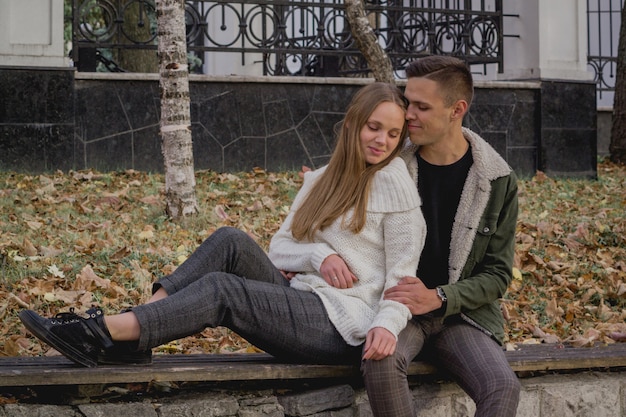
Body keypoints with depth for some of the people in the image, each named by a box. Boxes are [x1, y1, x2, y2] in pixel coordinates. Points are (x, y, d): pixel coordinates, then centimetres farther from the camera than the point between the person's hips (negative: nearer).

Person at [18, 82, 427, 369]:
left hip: (344, 324, -6)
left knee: (221, 288, -24)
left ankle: (104, 333, -30)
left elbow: (403, 274, -6)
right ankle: (129, 336, -24)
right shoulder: (321, 181, 18)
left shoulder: (394, 182, -2)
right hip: (301, 302, 6)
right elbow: (279, 248, 11)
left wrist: (387, 324, -26)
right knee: (232, 242, -16)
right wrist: (319, 255, -11)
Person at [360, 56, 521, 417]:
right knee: (382, 362, -36)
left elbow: (497, 275, 1)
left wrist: (438, 298, -16)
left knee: (504, 387, -29)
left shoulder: (498, 181, -1)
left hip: (463, 314, 0)